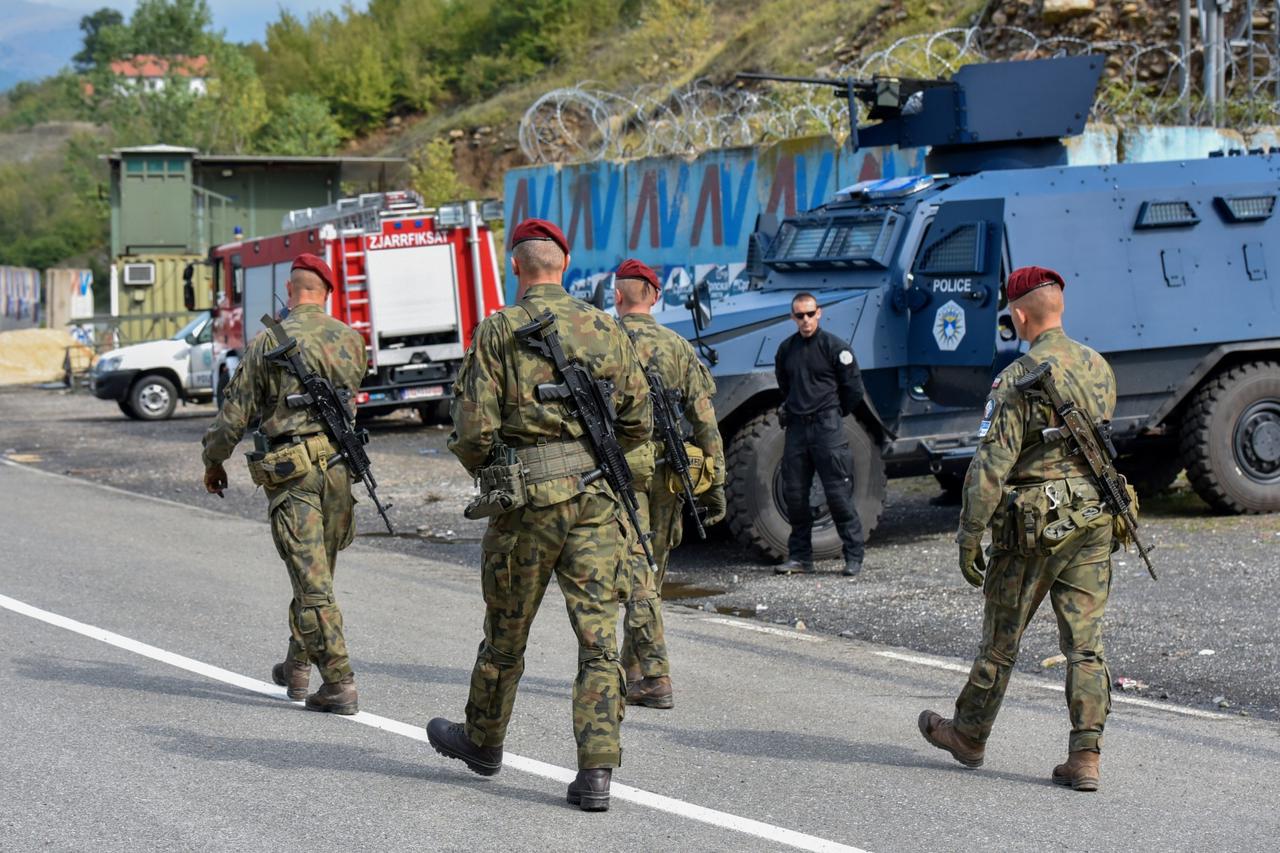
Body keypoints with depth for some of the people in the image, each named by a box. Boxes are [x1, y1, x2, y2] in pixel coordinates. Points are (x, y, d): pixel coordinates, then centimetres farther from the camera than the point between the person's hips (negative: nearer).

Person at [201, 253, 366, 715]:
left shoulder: (269, 343, -8)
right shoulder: (350, 339, 4)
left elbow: (236, 413, -3)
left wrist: (213, 462, 13)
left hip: (291, 471, -5)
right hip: (340, 465, 5)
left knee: (311, 579, -4)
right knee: (318, 572, 19)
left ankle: (339, 684, -8)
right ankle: (296, 666, 29)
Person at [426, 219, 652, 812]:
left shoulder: (498, 331, -6)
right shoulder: (605, 329, 4)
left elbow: (474, 430, -10)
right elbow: (638, 423, 7)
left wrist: (483, 470, 11)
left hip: (528, 498, -2)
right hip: (596, 497, 2)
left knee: (507, 630, 15)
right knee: (598, 636, 1)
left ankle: (483, 740, 36)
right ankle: (596, 771, -5)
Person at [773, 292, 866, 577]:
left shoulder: (834, 347, -4)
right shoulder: (786, 349, 11)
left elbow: (853, 388, 1)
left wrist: (835, 414, 9)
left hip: (827, 427, -5)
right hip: (796, 427, 5)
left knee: (838, 494, -7)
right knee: (793, 494, 6)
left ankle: (854, 557, -1)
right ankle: (800, 556, 15)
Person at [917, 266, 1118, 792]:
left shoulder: (1017, 379, -15)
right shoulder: (1099, 369, 5)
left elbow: (991, 466, -17)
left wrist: (969, 539, -12)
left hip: (1032, 527, -5)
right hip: (1094, 521, 5)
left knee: (1001, 639, 10)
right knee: (1085, 641, 5)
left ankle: (969, 736, 27)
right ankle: (1085, 757, 1)